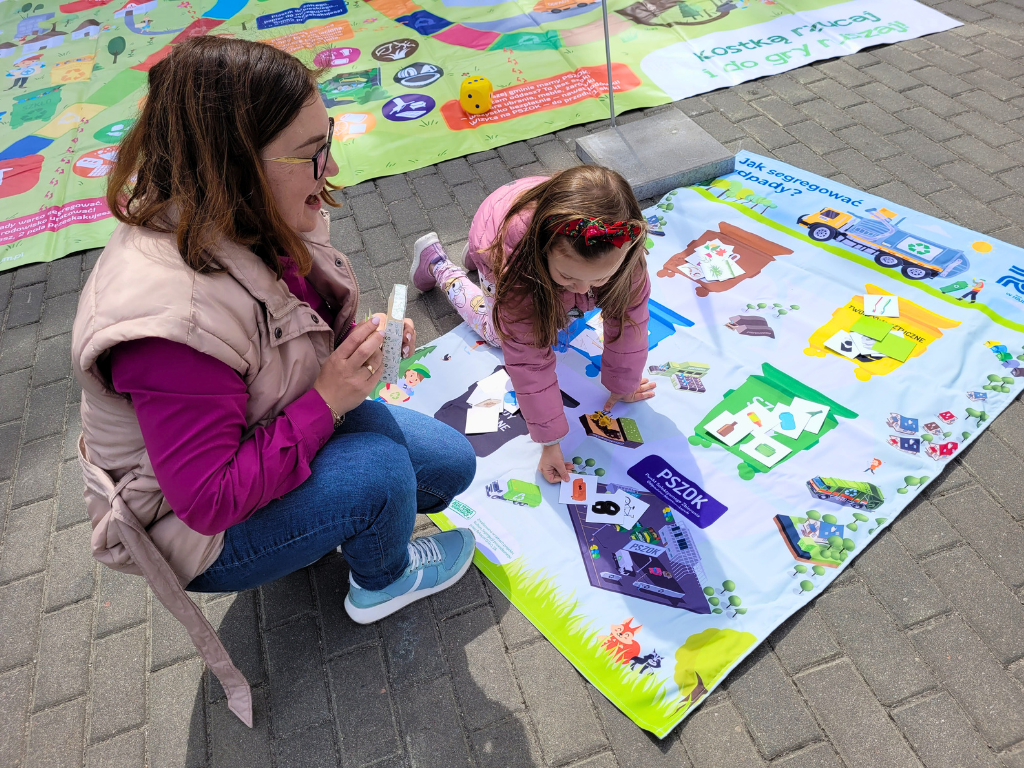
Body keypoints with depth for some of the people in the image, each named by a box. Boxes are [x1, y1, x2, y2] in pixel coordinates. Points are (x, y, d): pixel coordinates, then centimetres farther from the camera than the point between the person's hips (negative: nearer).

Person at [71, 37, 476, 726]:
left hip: (288, 435, 7)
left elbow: (313, 324, 5)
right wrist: (329, 400, -32)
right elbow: (209, 500, -32)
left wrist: (360, 342, -16)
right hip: (198, 536, -7)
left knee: (453, 464, 1)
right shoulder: (171, 319, -39)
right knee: (378, 464, -29)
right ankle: (381, 583, 4)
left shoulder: (257, 222, -13)